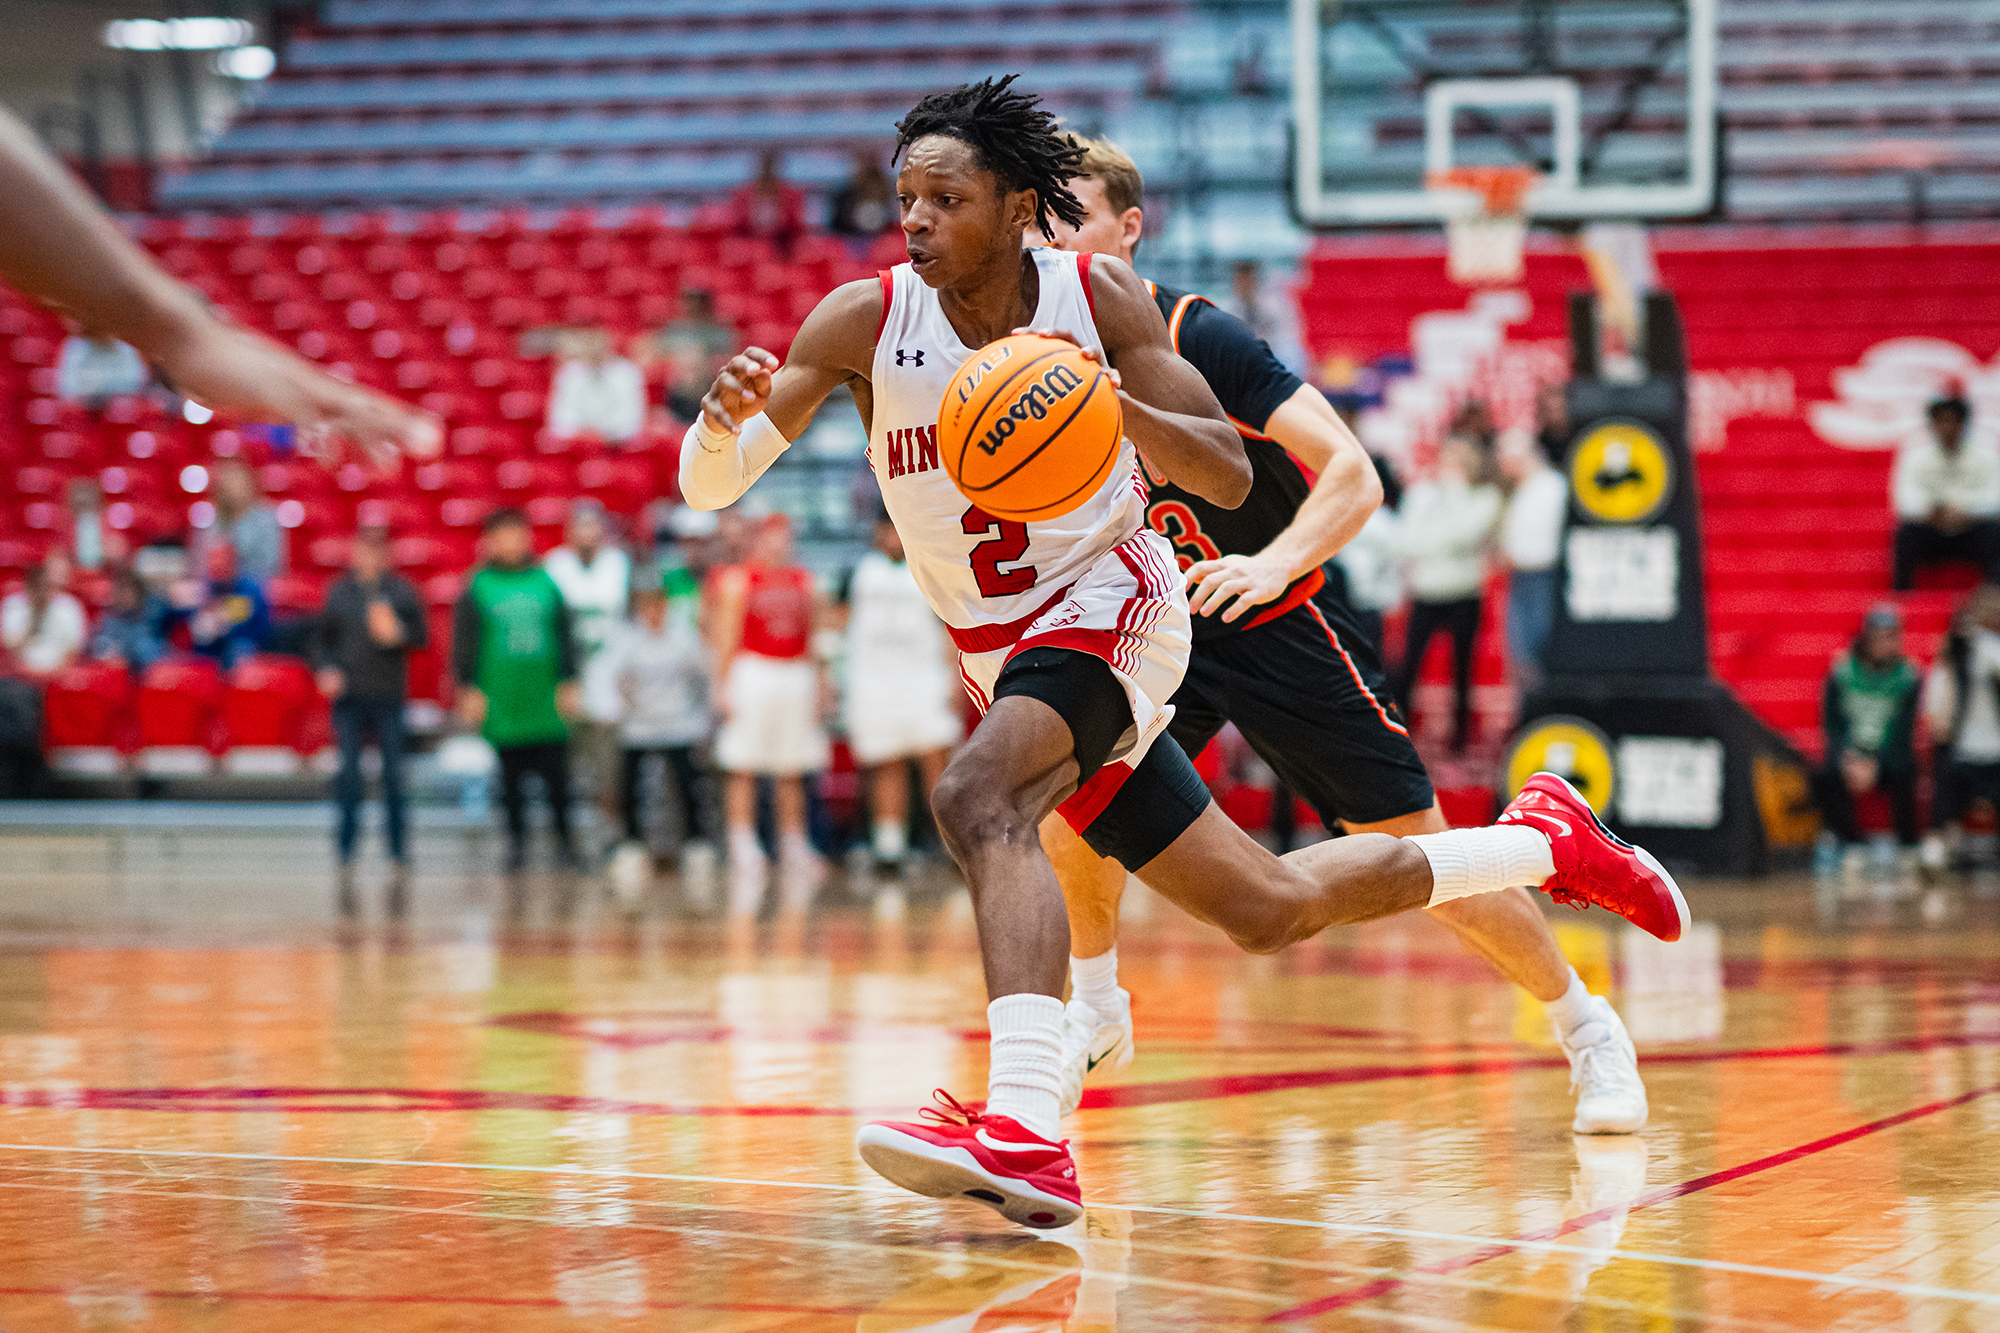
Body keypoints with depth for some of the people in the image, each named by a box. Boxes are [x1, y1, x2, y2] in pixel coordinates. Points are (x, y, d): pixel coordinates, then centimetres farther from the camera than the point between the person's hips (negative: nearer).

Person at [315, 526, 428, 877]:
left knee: (393, 772, -2)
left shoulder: (402, 592, 4)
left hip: (389, 694, -1)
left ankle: (398, 848, 7)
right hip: (349, 694, 1)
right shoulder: (339, 593, 9)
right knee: (348, 768, -1)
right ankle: (346, 845, 8)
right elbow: (322, 638, 15)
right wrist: (325, 669, -1)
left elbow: (421, 636, 4)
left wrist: (397, 633, -15)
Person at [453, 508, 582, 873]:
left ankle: (564, 839, 8)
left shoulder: (545, 582, 9)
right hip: (500, 702, -1)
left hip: (545, 702, 1)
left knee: (556, 775, -1)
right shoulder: (478, 587, 3)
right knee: (510, 778, 4)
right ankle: (516, 840, 13)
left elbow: (565, 635, 12)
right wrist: (468, 689, -5)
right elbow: (464, 641, 2)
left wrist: (568, 682, 6)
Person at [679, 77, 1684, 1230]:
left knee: (978, 796, -35)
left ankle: (1028, 1133, -47)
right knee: (1267, 909, 10)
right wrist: (724, 418, -38)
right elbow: (710, 486, -14)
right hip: (1003, 655, 4)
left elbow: (1230, 478, -11)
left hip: (1111, 601, -4)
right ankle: (1543, 840, 31)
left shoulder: (1099, 298, -12)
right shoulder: (865, 323, -10)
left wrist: (1114, 402, -30)